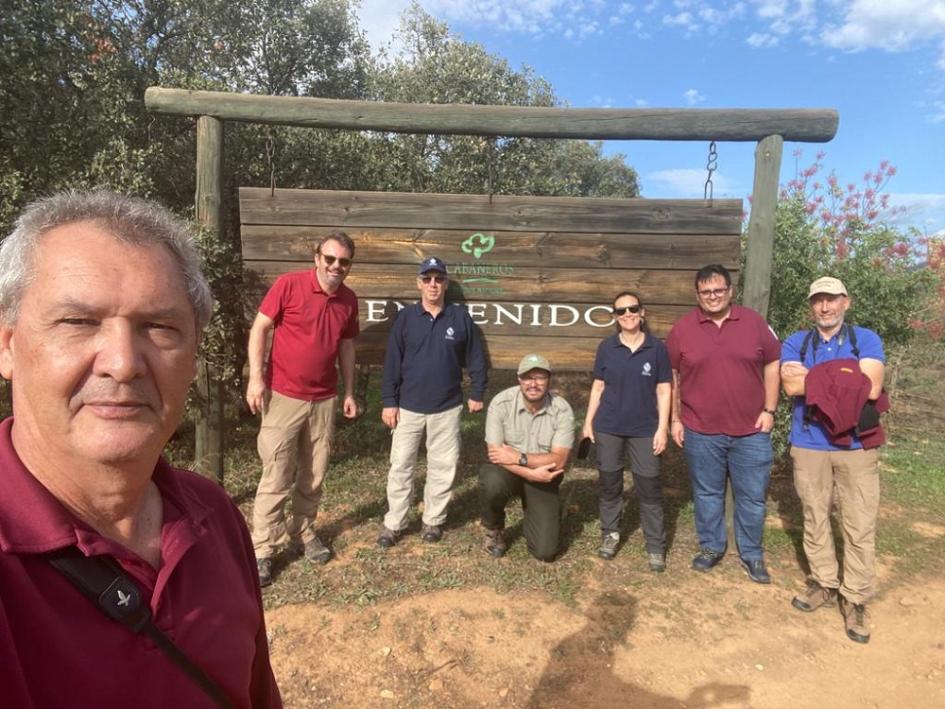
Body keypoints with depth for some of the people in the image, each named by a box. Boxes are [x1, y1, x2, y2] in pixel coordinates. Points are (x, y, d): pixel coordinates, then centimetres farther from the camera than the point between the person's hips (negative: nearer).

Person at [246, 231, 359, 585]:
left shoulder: (349, 300, 5)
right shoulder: (288, 284, -9)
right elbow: (259, 329, -7)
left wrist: (349, 392, 13)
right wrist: (256, 377, -14)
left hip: (324, 400, 5)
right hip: (283, 397, -4)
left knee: (313, 477, 13)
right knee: (276, 479, 0)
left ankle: (303, 535, 30)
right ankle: (262, 550, 13)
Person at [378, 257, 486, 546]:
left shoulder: (460, 317, -2)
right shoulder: (405, 317, -2)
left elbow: (475, 359, 5)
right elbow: (392, 362, -2)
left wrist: (477, 393, 5)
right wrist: (389, 401, -4)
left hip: (447, 408, 0)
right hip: (408, 406, 0)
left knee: (442, 466, 10)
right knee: (400, 466, 6)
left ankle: (433, 520, 26)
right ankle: (393, 524, 19)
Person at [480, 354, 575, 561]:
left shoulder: (562, 410, -16)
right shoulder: (501, 403, -18)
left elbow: (559, 460, -18)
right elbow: (495, 454, -19)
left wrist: (519, 458, -27)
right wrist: (532, 473, -29)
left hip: (543, 478, 1)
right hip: (507, 471, 0)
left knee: (545, 551, -7)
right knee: (492, 483, -38)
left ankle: (547, 515, 29)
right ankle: (493, 530, -3)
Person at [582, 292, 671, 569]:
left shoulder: (657, 348, -3)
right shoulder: (606, 347, 1)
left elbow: (663, 391, -1)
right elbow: (598, 387, 5)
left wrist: (662, 428, -6)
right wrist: (588, 422, 3)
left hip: (644, 429, -1)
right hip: (608, 427, 2)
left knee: (649, 487, 3)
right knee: (608, 482, 11)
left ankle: (656, 546, 15)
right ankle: (610, 533, 28)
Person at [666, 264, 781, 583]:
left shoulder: (753, 322, 0)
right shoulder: (682, 328, -2)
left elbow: (772, 365, 6)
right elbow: (671, 377, 3)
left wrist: (769, 410, -1)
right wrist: (675, 418, 1)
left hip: (751, 430, 1)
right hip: (701, 431, 0)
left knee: (752, 496, 10)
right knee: (707, 494, 14)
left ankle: (752, 554, 28)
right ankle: (711, 547, 32)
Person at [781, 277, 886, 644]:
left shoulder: (866, 339, -1)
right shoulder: (795, 343, 4)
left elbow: (871, 387, -16)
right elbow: (791, 386, -12)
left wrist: (813, 376, -11)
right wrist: (844, 378, -11)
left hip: (857, 445, -1)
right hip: (809, 446, 2)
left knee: (860, 525, 3)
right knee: (815, 519, 13)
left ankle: (855, 598, 19)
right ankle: (825, 583, 30)